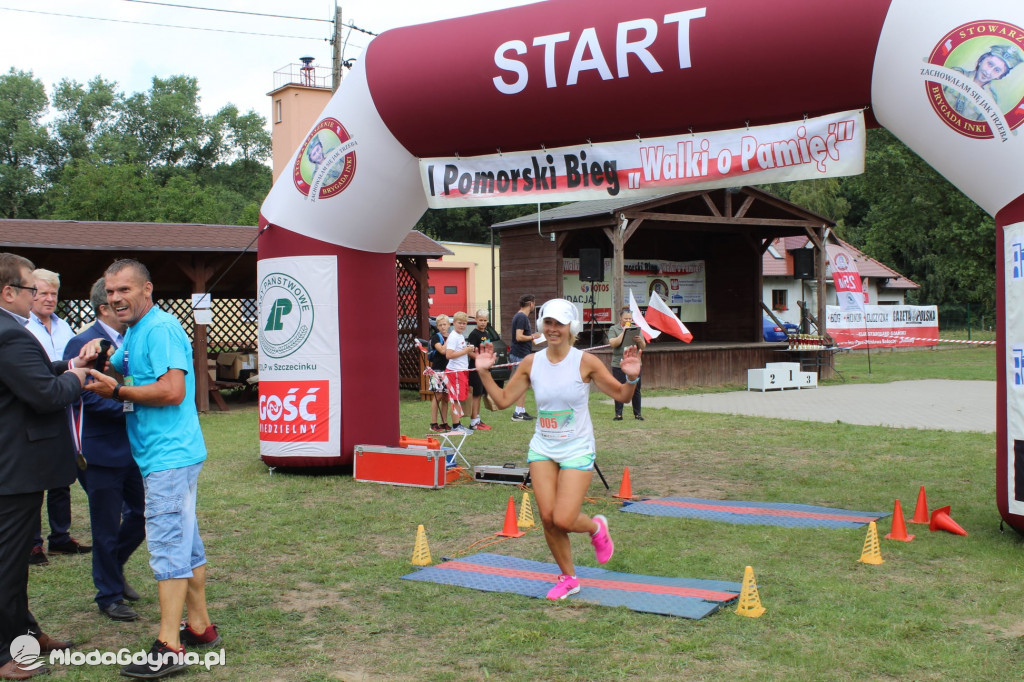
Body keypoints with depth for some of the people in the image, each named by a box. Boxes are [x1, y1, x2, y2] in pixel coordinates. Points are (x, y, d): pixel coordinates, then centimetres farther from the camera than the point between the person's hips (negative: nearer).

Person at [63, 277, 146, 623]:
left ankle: (113, 567, 39)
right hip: (103, 450, -7)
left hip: (134, 447, 7)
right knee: (107, 527, 5)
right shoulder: (82, 344, -12)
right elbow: (88, 397, -20)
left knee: (141, 514, 13)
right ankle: (109, 596, 21)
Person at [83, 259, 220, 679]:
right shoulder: (134, 333, 17)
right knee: (185, 542, 15)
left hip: (170, 456, -10)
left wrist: (116, 391, -15)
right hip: (162, 456, 10)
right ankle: (200, 628, 26)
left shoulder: (161, 328, -14)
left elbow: (172, 391, -23)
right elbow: (119, 371, 24)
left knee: (168, 547, -9)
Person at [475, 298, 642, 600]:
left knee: (563, 520, -12)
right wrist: (484, 373, -7)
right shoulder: (531, 363, 0)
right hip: (542, 448, 4)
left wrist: (632, 377, -26)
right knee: (547, 518, -2)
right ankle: (568, 578, 21)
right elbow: (503, 399, 4)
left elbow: (622, 396, -6)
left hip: (577, 449, -4)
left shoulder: (585, 362, -10)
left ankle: (596, 527, 24)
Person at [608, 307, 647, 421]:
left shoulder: (636, 329, 13)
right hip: (619, 364, -3)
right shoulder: (614, 329, 4)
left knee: (636, 390, 4)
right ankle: (618, 414, 4)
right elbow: (613, 343, -11)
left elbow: (643, 347, 10)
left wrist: (640, 340, -12)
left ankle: (637, 413, 11)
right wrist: (624, 332, -12)